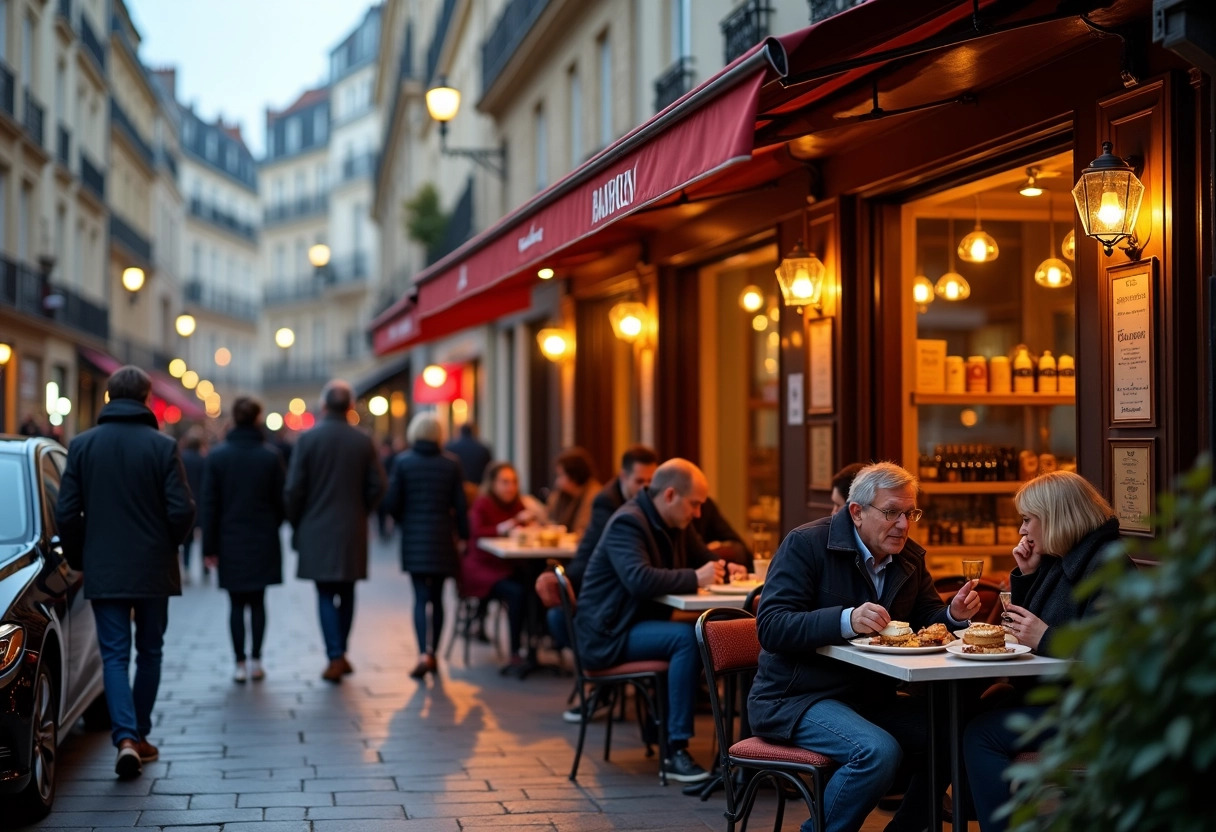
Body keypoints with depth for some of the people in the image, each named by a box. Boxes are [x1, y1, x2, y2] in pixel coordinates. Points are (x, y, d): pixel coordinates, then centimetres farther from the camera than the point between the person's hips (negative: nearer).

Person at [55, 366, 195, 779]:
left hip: (103, 570, 1)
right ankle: (139, 735, 21)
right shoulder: (163, 446, -7)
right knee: (149, 652, 14)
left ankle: (125, 737, -14)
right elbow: (182, 511, -11)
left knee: (114, 654, 2)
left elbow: (66, 513, -3)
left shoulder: (82, 445, -2)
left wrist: (80, 558, 12)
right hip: (153, 569, -1)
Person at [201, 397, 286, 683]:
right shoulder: (271, 455, -5)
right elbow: (282, 499, -2)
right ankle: (255, 661, 5)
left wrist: (209, 546, 0)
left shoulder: (217, 456, -5)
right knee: (258, 601, 10)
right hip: (263, 541, 0)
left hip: (230, 541, 0)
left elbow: (209, 504, -4)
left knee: (236, 603, 7)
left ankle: (240, 663, 6)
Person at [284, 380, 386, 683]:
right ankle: (341, 653, 21)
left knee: (326, 594, 1)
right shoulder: (363, 442, 0)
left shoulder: (308, 439, -7)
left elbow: (294, 489, -7)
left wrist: (296, 523, 7)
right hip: (352, 532, 2)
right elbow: (377, 486, 0)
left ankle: (335, 657, -8)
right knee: (346, 592, 14)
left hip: (317, 530, -2)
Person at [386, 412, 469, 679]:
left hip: (414, 538, -1)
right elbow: (460, 504, -1)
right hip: (443, 538, 1)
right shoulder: (451, 463, -1)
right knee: (437, 597, 12)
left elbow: (393, 502, -3)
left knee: (421, 597, -2)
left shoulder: (403, 462, -4)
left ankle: (424, 654, -18)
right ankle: (433, 652, 17)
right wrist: (463, 535, 11)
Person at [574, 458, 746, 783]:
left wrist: (721, 569, 6)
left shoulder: (672, 525, 13)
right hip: (608, 635, -10)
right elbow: (639, 580, -33)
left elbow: (695, 561, 27)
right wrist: (695, 578, -30)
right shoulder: (628, 523, -17)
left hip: (640, 624, 10)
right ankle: (676, 752, -29)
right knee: (687, 638, -30)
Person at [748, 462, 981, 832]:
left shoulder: (910, 557, 9)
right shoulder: (806, 544, -12)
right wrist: (846, 620, -36)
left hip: (869, 697, 8)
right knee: (879, 751, -30)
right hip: (793, 699, -7)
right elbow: (770, 628, -21)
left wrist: (953, 616, -10)